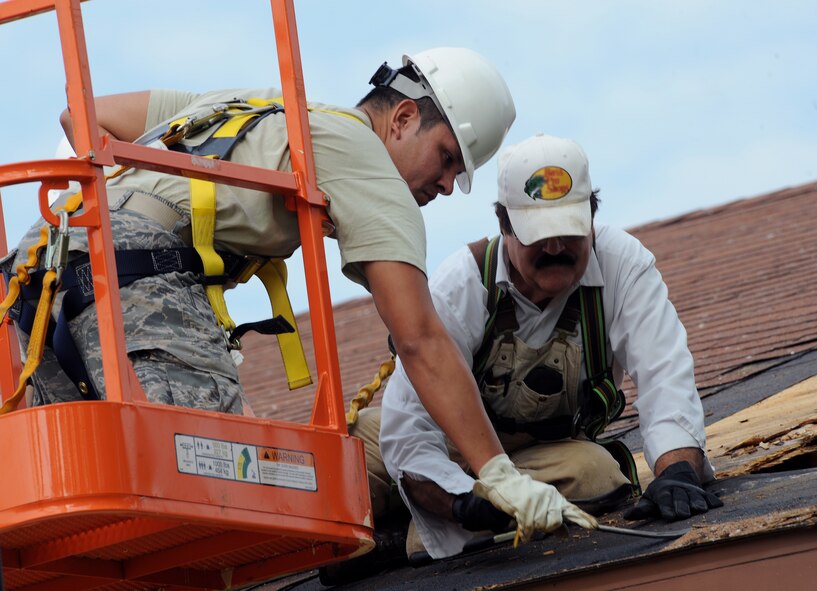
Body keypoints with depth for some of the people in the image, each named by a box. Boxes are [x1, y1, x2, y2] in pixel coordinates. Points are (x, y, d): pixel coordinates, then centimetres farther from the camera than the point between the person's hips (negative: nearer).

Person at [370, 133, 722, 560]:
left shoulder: (623, 265, -20)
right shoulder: (459, 288, -25)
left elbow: (665, 377, -29)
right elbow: (407, 430, -30)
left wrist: (677, 469, -50)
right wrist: (464, 503, -49)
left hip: (549, 452, 0)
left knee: (596, 472, -34)